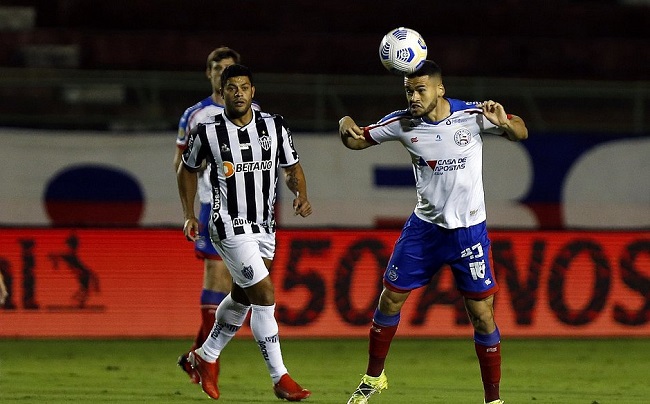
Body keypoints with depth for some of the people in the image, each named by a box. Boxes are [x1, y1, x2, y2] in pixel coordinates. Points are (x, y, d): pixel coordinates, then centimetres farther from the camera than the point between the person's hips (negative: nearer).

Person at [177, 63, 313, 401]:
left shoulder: (275, 127, -1)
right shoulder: (207, 132, -8)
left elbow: (292, 168, 8)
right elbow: (187, 169, 9)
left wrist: (300, 193, -12)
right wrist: (189, 215, 4)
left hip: (265, 227, 5)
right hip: (230, 227, -5)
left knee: (242, 297, 18)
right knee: (264, 295, -14)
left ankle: (206, 357, 39)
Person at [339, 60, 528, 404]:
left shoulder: (472, 116, -13)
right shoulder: (402, 124, -7)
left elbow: (521, 133, -3)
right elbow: (358, 140, 4)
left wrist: (505, 122, -27)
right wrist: (346, 127, -20)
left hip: (468, 230, -3)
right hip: (424, 226, 3)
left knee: (482, 315, -5)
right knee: (390, 299, 5)